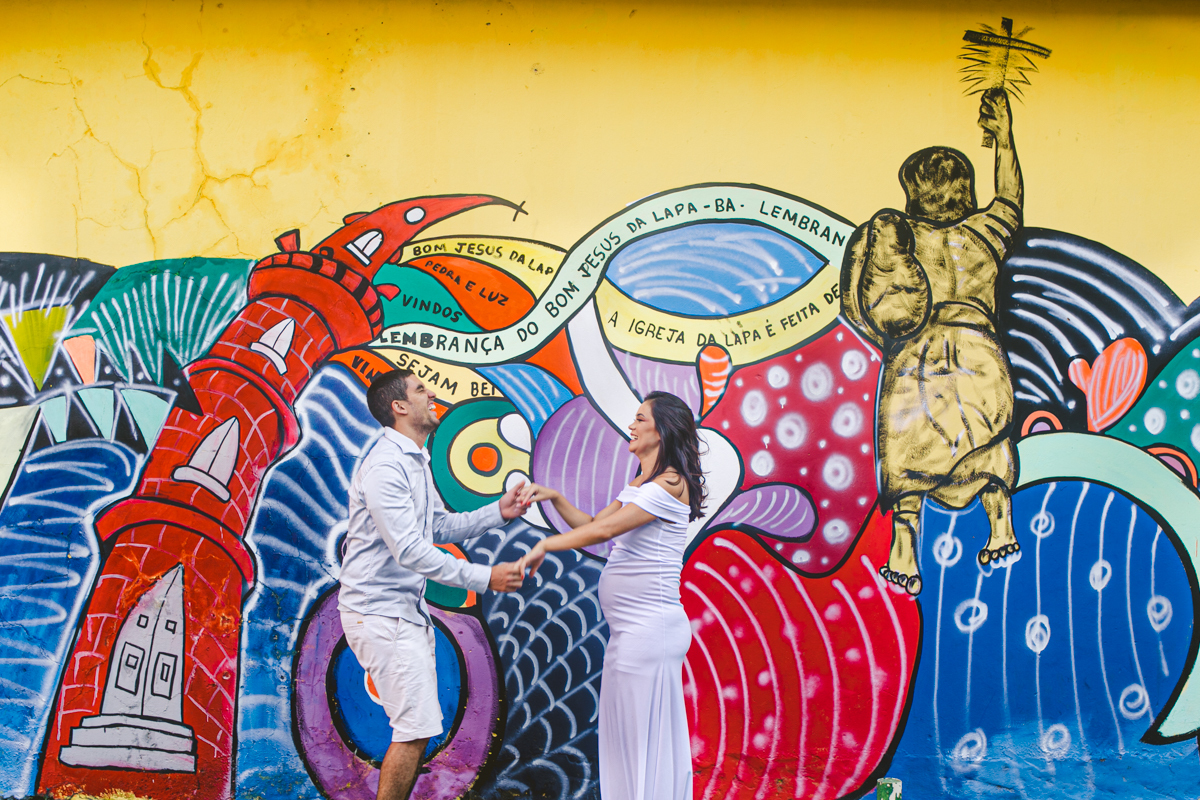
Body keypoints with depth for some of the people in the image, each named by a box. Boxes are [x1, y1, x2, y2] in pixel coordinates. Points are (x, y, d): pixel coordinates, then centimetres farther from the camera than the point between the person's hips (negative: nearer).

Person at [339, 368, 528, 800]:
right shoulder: (385, 466, -19)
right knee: (417, 725, -10)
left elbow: (440, 527, 18)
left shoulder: (415, 461, 14)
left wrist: (497, 512, 5)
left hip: (409, 608, 10)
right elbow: (410, 551, -25)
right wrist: (484, 577, -25)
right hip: (379, 611, -10)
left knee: (417, 724, 14)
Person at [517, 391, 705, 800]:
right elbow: (593, 523, 20)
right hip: (632, 628, 10)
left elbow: (604, 530, -19)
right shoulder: (640, 484, 18)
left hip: (649, 627, -10)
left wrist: (546, 545, -13)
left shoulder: (670, 483, -14)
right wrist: (554, 498, 7)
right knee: (625, 733, 14)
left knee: (644, 736, -4)